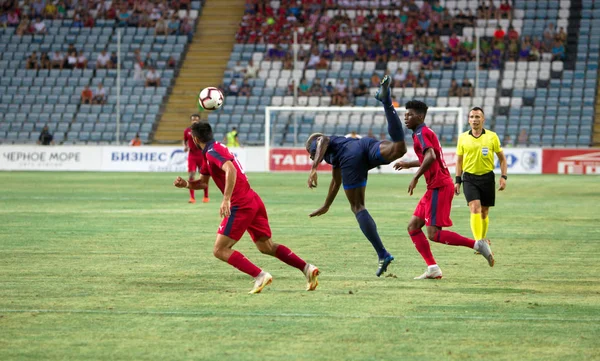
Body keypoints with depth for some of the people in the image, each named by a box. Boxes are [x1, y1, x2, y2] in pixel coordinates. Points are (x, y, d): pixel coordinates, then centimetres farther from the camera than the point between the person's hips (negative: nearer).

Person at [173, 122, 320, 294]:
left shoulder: (212, 152, -11)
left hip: (241, 205, -10)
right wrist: (185, 184, 8)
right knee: (266, 246, 19)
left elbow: (230, 170, -28)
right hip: (254, 201, 10)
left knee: (220, 250, -6)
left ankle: (260, 276, -17)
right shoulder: (208, 154, 20)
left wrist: (226, 199, -33)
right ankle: (307, 268, 10)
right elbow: (203, 182, 26)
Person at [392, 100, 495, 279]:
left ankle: (477, 244, -10)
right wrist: (409, 164, 41)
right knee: (413, 226, 7)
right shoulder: (426, 132, 20)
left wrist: (416, 177, -24)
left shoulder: (422, 133, -11)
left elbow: (430, 157, -28)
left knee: (434, 234, -13)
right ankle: (433, 268, 3)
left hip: (439, 187, -10)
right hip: (435, 186, 10)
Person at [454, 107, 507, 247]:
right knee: (475, 208, -18)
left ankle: (482, 240, 27)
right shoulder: (463, 138, 3)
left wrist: (503, 177, -3)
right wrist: (457, 181, 7)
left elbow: (502, 158, 7)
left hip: (487, 177, 1)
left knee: (484, 212, 9)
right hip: (469, 178, -1)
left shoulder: (492, 136, 0)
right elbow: (459, 160, 11)